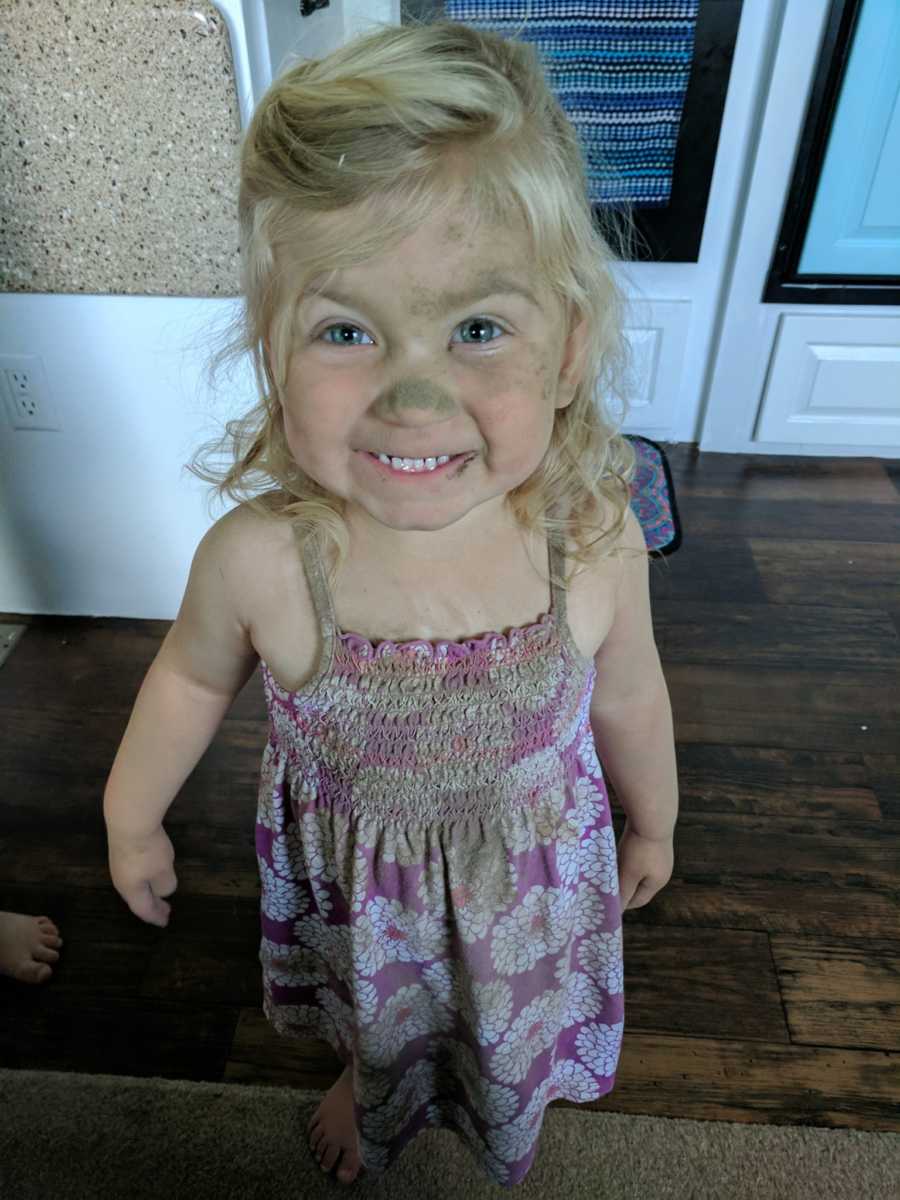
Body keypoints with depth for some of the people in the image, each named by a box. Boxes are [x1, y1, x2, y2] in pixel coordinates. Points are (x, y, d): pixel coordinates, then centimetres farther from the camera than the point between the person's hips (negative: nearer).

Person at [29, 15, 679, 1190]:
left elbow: (629, 702, -9)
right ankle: (370, 1082, 72)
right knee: (374, 1007, 32)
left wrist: (652, 826, 9)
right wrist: (131, 819, 6)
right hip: (353, 868, 0)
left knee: (512, 1026, 32)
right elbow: (191, 679, -10)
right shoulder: (258, 561, -32)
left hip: (530, 864, 1)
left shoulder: (597, 544, -30)